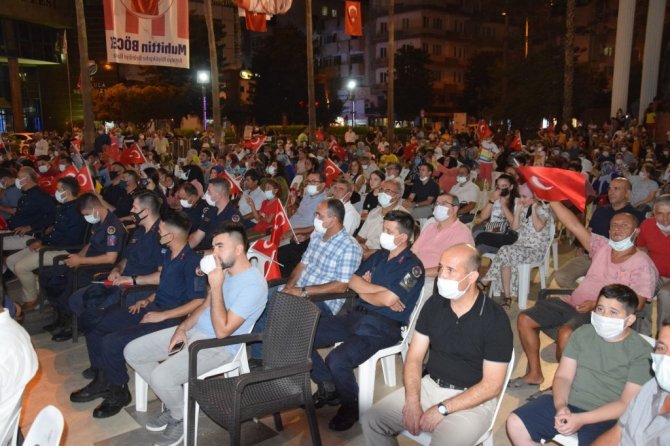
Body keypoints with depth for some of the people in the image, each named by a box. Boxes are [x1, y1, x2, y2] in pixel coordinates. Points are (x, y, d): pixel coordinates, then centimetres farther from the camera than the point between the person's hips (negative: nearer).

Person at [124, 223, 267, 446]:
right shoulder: (224, 270, 6)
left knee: (161, 377, -28)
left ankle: (181, 417, 5)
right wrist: (182, 328, 1)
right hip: (194, 331, 9)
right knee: (132, 352, 5)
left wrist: (216, 286, -27)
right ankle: (172, 403, 18)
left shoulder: (253, 284, -23)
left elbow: (222, 331, -26)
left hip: (219, 346, -9)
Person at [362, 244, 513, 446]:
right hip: (430, 385, 5)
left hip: (472, 400, -4)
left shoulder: (495, 318, -14)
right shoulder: (434, 303, 0)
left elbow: (491, 386, -14)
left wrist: (442, 409, -18)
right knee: (371, 420, -7)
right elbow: (414, 357, 2)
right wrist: (412, 402, -13)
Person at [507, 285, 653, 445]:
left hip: (606, 417, -4)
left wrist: (582, 419, -19)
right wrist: (560, 406, -16)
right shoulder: (582, 333, 6)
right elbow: (563, 376, 5)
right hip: (568, 403, 4)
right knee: (516, 423, -13)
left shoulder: (640, 351, -6)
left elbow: (627, 403, -10)